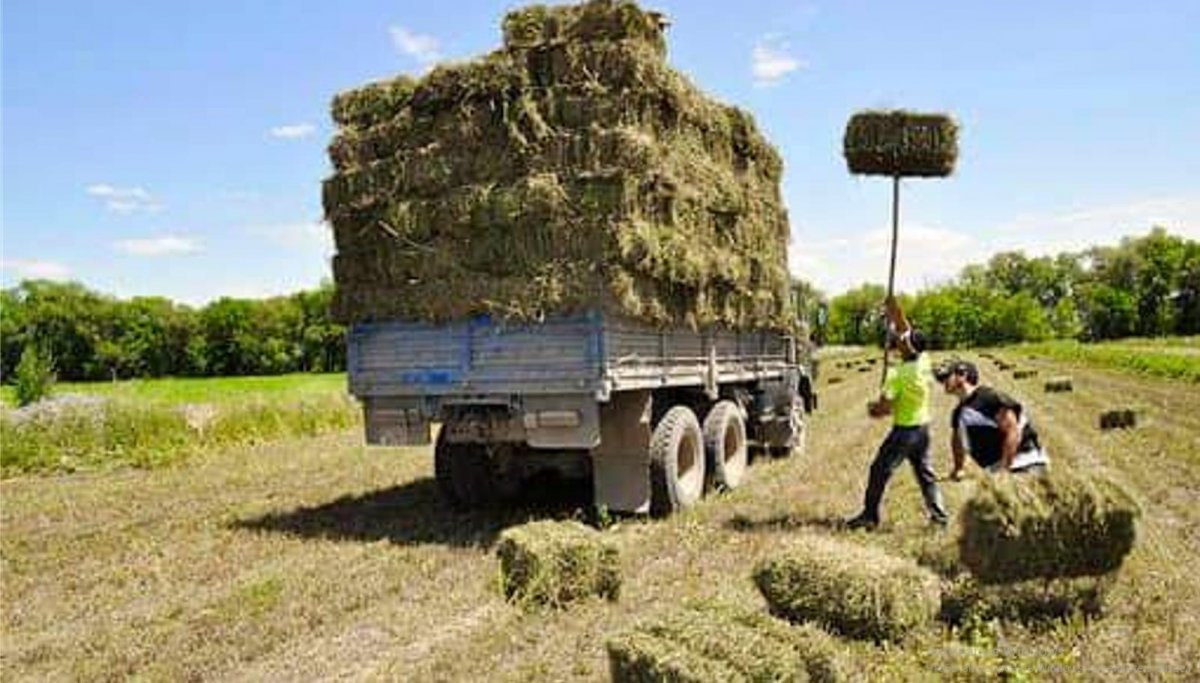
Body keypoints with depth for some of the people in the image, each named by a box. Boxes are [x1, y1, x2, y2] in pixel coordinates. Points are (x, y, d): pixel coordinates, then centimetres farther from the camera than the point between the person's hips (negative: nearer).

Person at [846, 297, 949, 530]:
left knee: (880, 470, 2)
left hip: (904, 430, -7)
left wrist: (872, 407, 0)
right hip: (923, 426, 7)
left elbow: (884, 408, -21)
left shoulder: (898, 374, -23)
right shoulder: (924, 361, -4)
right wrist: (895, 311, 8)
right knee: (925, 472, 17)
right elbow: (906, 330, 8)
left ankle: (870, 515, 6)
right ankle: (939, 513, 17)